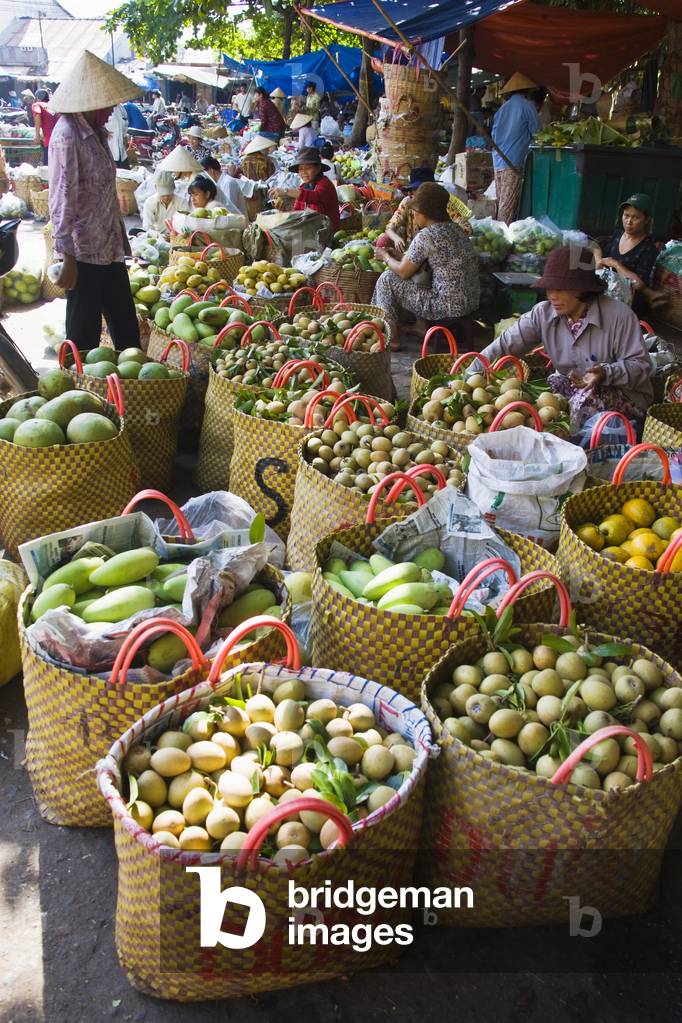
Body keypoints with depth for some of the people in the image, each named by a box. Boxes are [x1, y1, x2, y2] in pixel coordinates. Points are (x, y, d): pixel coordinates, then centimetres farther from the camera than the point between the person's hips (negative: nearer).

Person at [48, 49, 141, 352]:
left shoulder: (94, 131, 11)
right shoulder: (67, 136, -16)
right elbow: (62, 199, -18)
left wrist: (121, 240, 20)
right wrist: (68, 258, -19)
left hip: (109, 245, 9)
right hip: (84, 251, -9)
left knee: (125, 326, 17)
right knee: (85, 333, 3)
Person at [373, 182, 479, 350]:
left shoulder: (426, 236, -16)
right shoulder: (455, 229, 10)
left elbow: (403, 272, -6)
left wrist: (386, 257, 13)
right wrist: (395, 256, 24)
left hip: (449, 308, -9)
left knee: (387, 279, 4)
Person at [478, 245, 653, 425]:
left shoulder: (619, 316, -19)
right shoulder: (543, 313, -5)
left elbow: (640, 366, -18)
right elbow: (505, 344, -9)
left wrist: (605, 373, -37)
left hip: (626, 395, -4)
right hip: (571, 388, 4)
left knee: (586, 398, -34)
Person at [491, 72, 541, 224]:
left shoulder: (503, 107, 15)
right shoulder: (526, 106, -2)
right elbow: (536, 131, 1)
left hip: (497, 161, 7)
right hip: (513, 163, -7)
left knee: (501, 202, 10)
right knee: (508, 205, -7)